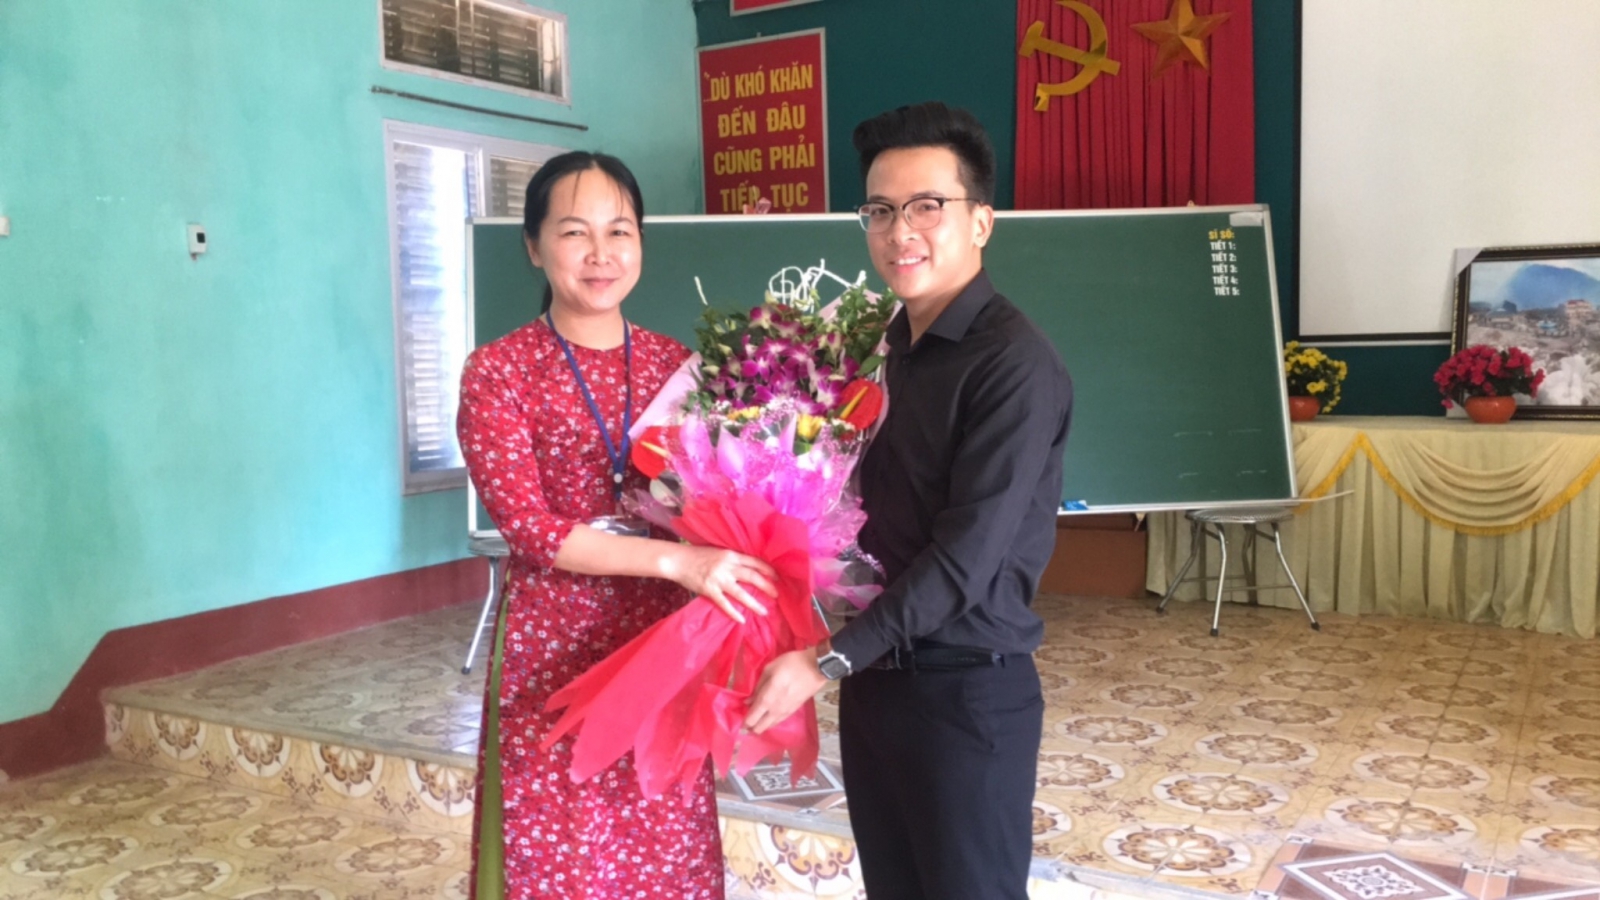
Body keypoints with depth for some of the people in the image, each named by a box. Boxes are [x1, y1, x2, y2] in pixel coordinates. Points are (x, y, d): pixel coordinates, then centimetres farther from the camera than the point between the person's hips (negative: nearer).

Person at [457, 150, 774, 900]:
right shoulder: (497, 373, -7)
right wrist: (678, 560, -23)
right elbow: (529, 527, -15)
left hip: (661, 647, 3)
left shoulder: (676, 365, 4)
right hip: (554, 650, -3)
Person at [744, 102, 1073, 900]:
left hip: (967, 692, -7)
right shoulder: (883, 347, 6)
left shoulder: (1015, 364, -17)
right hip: (875, 678, 7)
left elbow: (969, 555, -22)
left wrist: (826, 660, -22)